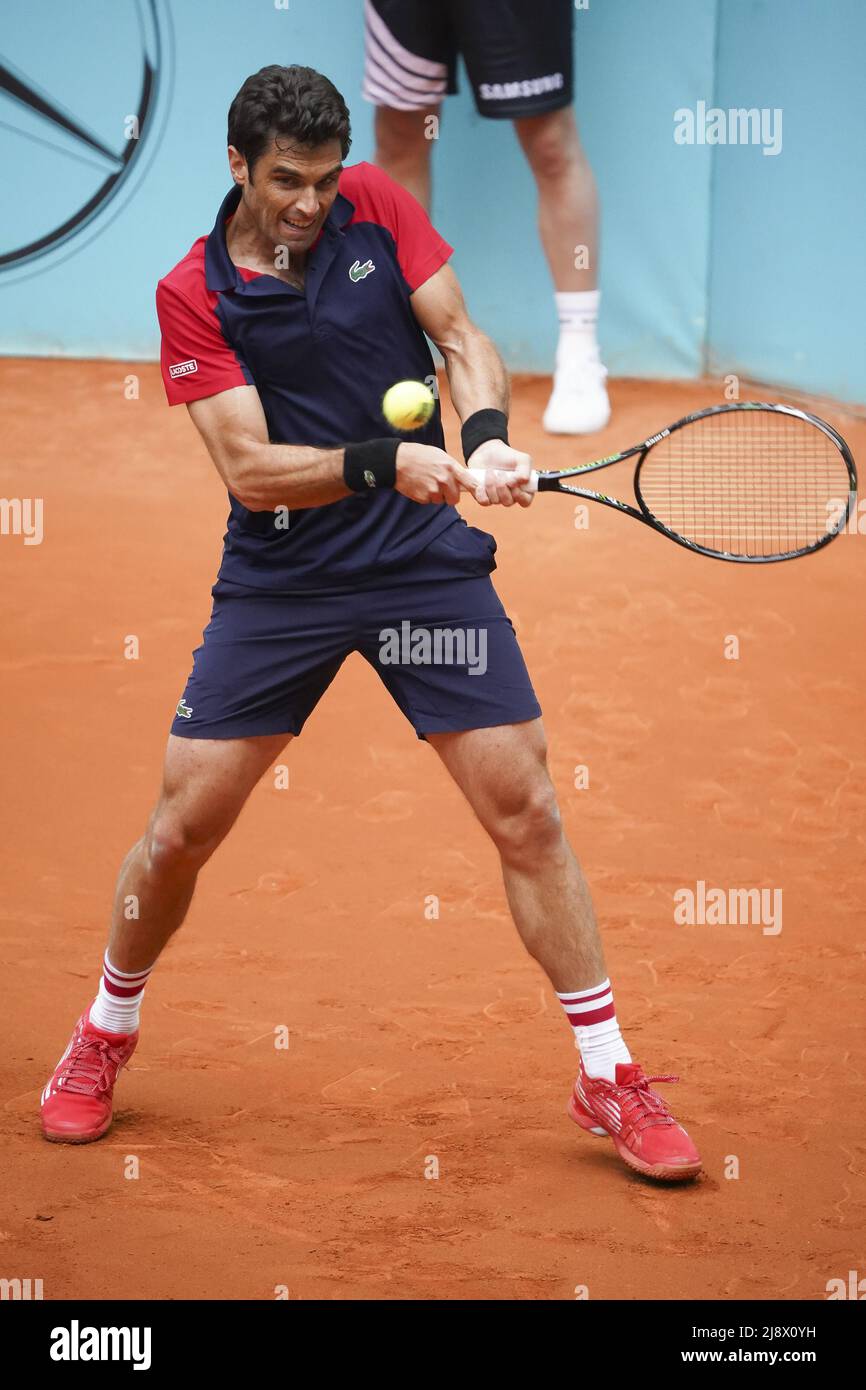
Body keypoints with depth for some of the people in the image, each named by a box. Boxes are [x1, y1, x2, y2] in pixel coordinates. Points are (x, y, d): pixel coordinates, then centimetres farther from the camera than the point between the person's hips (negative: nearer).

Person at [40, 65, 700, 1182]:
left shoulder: (376, 206, -1)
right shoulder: (194, 294, -7)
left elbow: (462, 338, 0)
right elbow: (250, 469, -14)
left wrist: (486, 438, -21)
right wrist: (386, 465, -29)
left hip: (427, 562, 1)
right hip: (279, 581, -1)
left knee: (526, 812, -4)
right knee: (183, 826, 0)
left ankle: (609, 1079, 5)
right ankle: (107, 1031, 27)